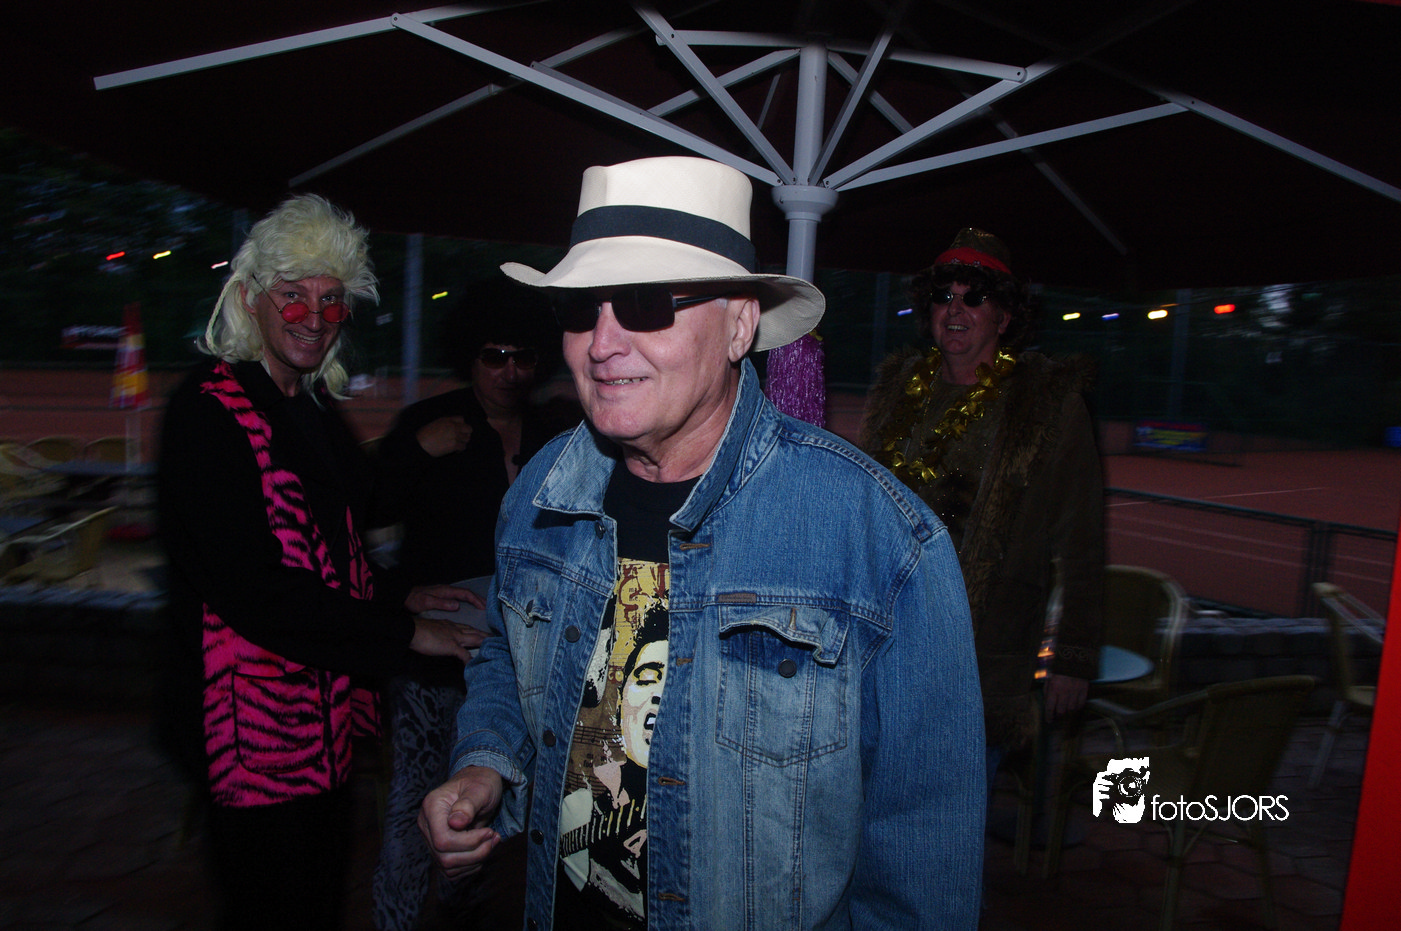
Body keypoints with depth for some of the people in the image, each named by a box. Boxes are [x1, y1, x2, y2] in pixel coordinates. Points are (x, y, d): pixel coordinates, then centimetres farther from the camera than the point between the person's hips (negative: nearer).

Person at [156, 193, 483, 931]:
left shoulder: (314, 408, 11)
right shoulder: (210, 407, -14)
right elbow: (248, 586, -22)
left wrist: (398, 597, 6)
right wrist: (401, 634, -19)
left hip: (325, 711, 8)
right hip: (253, 720, -8)